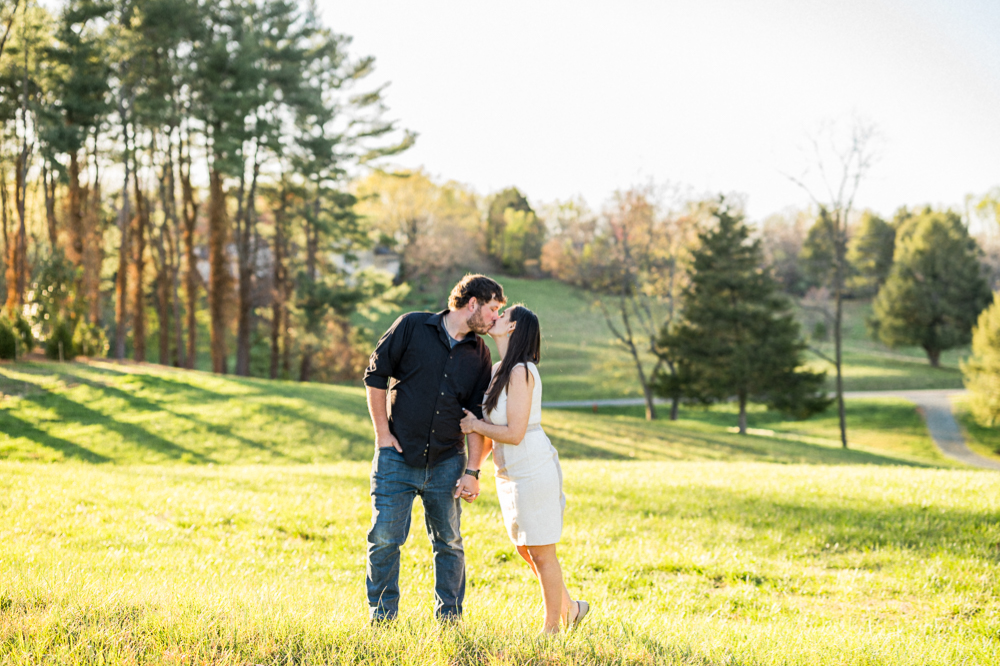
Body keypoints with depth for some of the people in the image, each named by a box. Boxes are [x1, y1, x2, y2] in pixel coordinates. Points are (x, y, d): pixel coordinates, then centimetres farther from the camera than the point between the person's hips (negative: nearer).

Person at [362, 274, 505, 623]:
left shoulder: (480, 355, 6)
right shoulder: (412, 327, -4)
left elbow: (477, 418, 8)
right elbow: (375, 376, 0)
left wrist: (472, 471, 1)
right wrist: (383, 434, -4)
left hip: (446, 463, 3)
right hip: (397, 457, -3)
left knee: (449, 542, 7)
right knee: (384, 538, -4)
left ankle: (449, 619, 19)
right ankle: (381, 618, 9)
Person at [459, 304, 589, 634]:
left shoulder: (521, 372, -18)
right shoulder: (499, 371, 10)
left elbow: (513, 433, -20)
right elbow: (492, 429, 17)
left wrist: (476, 425, -6)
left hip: (533, 471, -9)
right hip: (509, 474, 9)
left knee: (541, 554, 2)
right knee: (524, 550, 17)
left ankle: (551, 627, 14)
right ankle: (570, 607, 32)